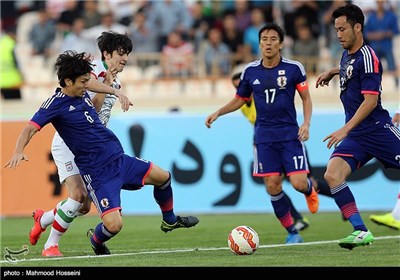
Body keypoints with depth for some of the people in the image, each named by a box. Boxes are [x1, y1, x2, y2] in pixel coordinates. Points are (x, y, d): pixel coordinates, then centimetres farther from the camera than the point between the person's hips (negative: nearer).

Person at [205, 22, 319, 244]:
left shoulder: (294, 68, -4)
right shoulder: (250, 71, 3)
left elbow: (306, 98, 4)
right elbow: (240, 100, 17)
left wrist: (306, 123, -10)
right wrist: (218, 113, 3)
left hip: (290, 134, -2)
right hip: (264, 137, 2)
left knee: (298, 183, -12)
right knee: (272, 185, -6)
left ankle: (309, 190, 28)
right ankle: (292, 232, 9)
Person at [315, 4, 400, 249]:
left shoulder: (367, 57, -13)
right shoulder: (347, 55, 12)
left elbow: (370, 100, -20)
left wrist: (345, 130, -25)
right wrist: (332, 72, 28)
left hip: (377, 128, -7)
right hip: (355, 136, 8)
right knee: (332, 175, -14)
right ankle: (361, 231, -14)